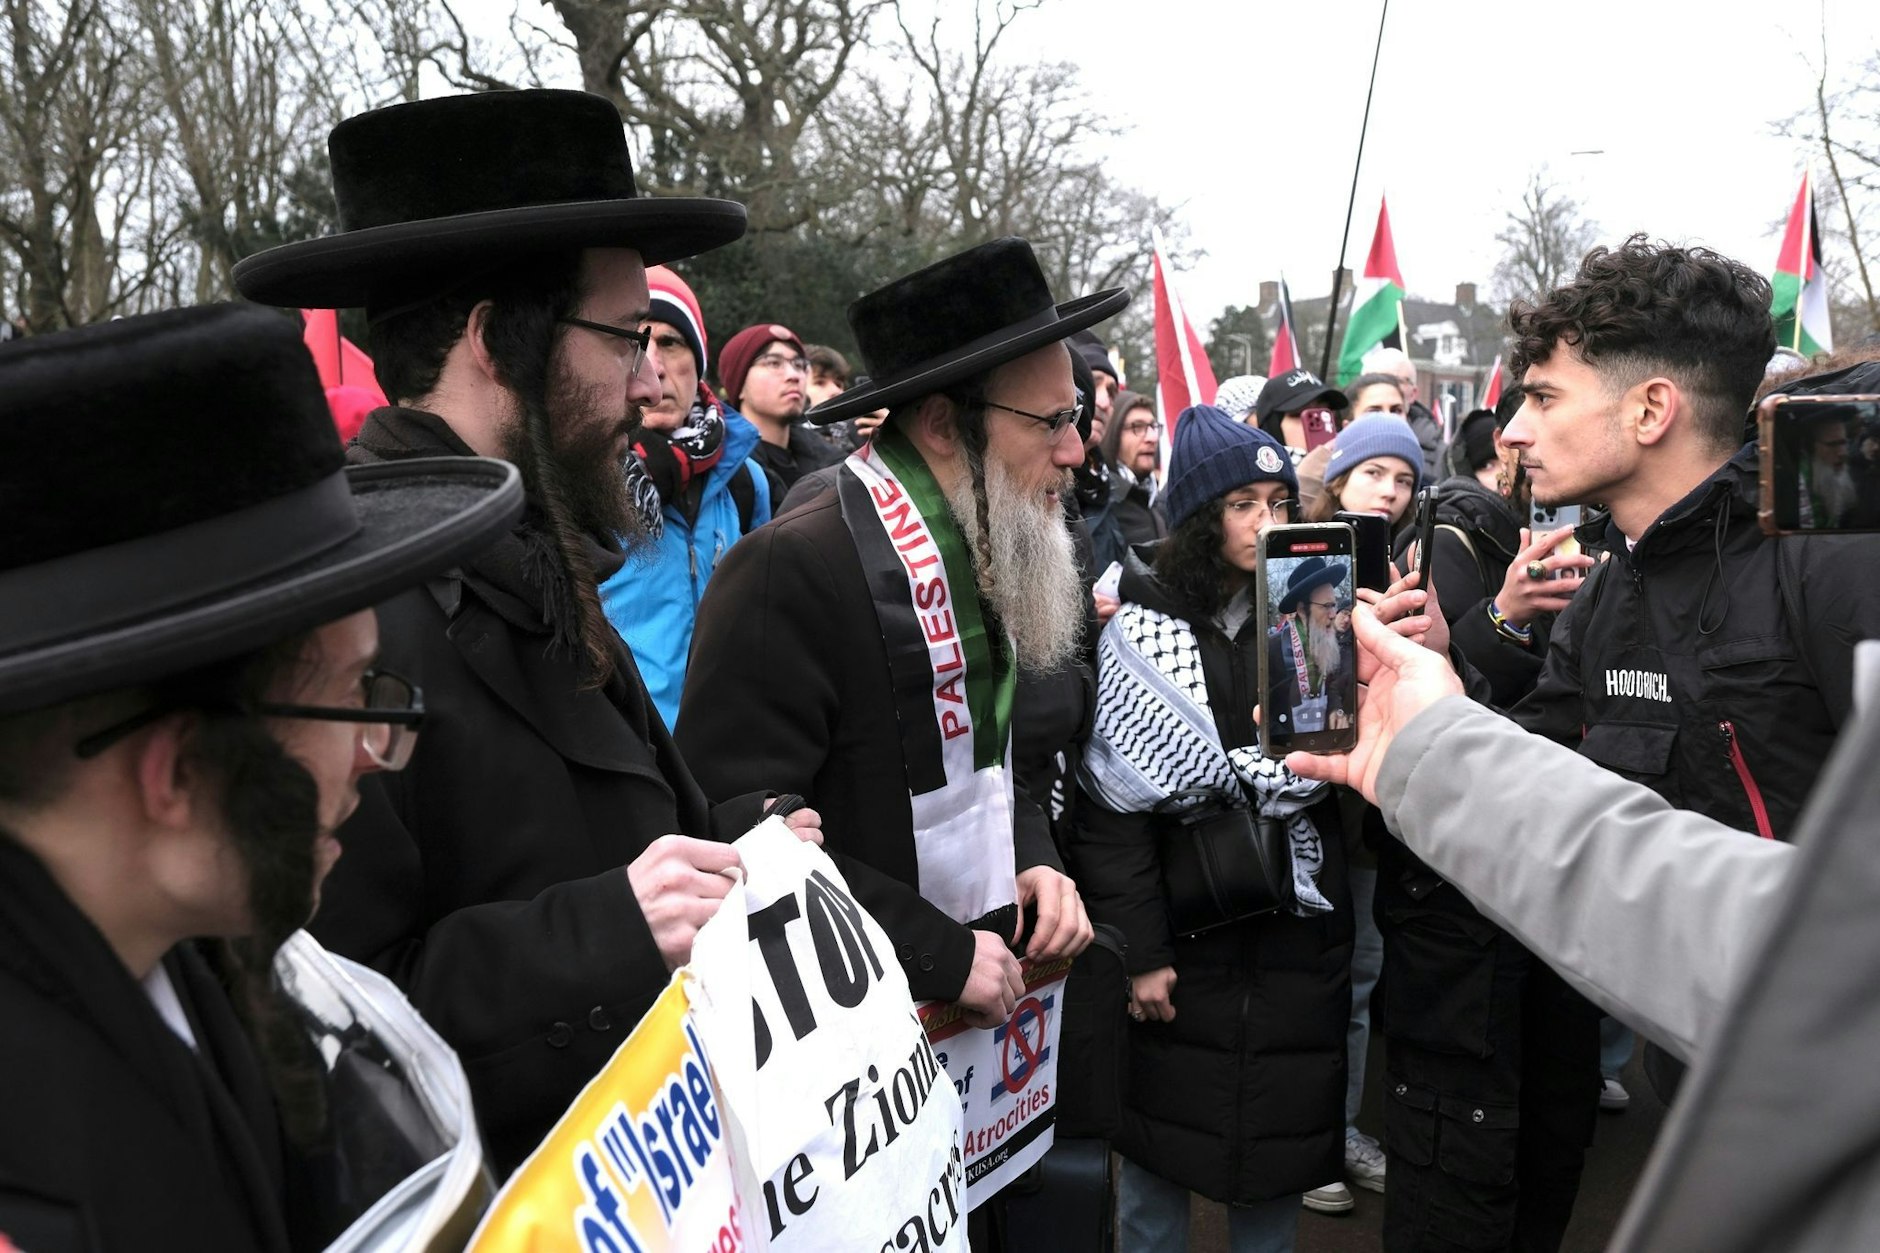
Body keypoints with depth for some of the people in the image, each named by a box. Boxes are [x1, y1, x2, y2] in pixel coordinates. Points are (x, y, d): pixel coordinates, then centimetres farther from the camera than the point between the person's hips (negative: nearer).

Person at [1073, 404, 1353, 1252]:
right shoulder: (1144, 626, -7)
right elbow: (1116, 801, -10)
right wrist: (1137, 949, -13)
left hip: (1296, 923, 3)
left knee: (1280, 1147, 13)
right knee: (1162, 1147, 11)